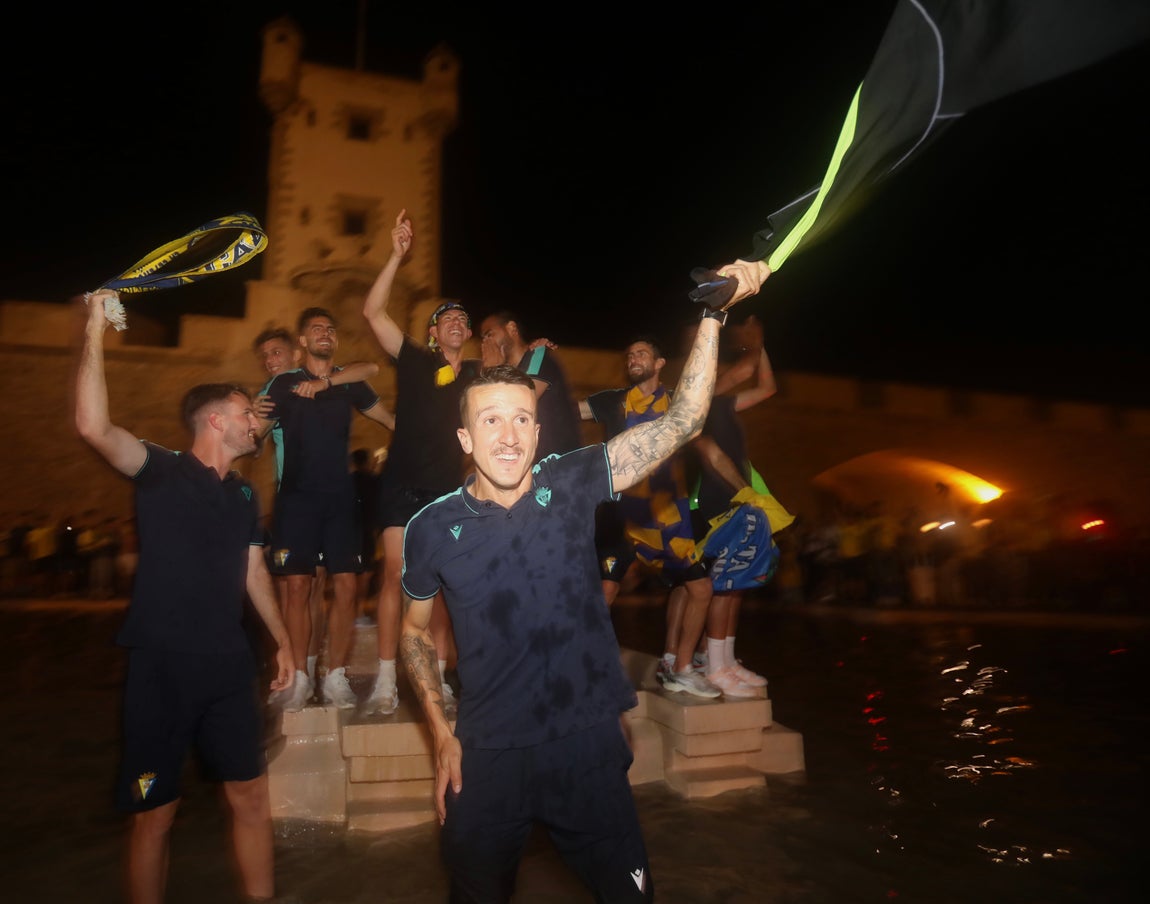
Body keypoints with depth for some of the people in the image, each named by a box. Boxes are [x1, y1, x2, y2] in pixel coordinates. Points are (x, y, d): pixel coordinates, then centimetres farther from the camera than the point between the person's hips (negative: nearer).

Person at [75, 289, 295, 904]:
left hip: (228, 666, 6)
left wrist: (282, 638, 17)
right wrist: (95, 331, -27)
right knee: (154, 814, 7)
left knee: (251, 796, 11)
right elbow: (94, 427, -26)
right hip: (160, 667, -5)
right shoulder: (163, 472, -8)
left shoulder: (243, 494, 11)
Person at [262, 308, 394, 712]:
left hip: (341, 496, 2)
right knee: (296, 586, -5)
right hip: (296, 496, -1)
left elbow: (390, 419, 19)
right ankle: (299, 679, 8)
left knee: (345, 586, -3)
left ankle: (336, 678, 8)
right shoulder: (284, 383, 5)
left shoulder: (349, 383, 11)